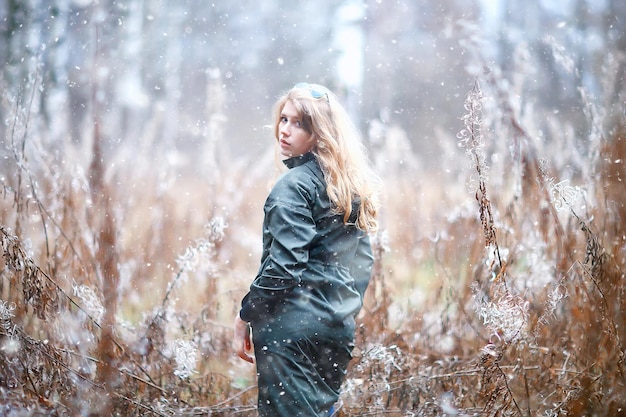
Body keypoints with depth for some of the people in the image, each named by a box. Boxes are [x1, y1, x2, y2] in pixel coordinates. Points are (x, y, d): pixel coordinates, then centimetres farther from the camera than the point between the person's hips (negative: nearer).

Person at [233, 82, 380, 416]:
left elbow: (284, 264, -18)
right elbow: (362, 261, 17)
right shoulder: (350, 183, 12)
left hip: (292, 327, -8)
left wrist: (245, 317, -9)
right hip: (339, 326, 8)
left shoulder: (294, 185, -12)